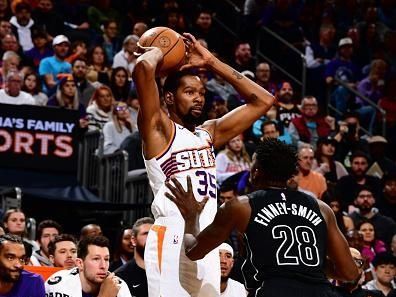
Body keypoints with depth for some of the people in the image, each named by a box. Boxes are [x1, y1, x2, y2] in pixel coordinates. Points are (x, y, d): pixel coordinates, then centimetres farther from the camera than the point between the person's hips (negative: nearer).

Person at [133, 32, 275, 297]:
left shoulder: (210, 132, 21)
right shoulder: (159, 128, 0)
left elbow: (263, 101, 21)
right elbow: (144, 67, -17)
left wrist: (211, 62, 19)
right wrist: (159, 52, 7)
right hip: (172, 237, -7)